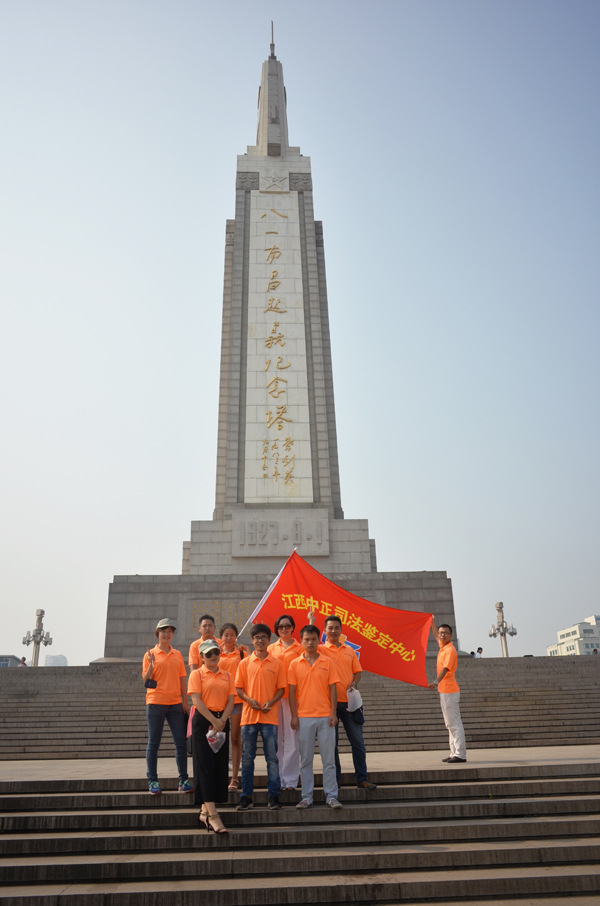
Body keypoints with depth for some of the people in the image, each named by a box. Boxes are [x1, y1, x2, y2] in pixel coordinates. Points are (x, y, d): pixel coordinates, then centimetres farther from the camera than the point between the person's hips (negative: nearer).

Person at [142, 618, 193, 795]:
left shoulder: (177, 655, 10)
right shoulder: (150, 654, 0)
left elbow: (182, 679, 13)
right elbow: (145, 679, -3)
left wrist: (185, 701, 8)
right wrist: (151, 663, -19)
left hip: (175, 703, 3)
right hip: (155, 703, -3)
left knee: (181, 742, 3)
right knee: (153, 743, 3)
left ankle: (183, 780, 10)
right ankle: (152, 781, 11)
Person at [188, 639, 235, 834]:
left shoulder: (227, 675, 9)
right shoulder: (197, 674, -2)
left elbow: (231, 700, 4)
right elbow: (196, 700, -11)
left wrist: (222, 720, -12)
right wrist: (213, 720, -17)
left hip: (222, 721, 5)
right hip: (202, 722, -5)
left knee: (220, 766, 6)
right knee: (205, 766, -7)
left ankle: (204, 811, 17)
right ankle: (212, 814, -10)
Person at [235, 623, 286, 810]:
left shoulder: (277, 663, 4)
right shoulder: (244, 663, 6)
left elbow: (281, 688, 5)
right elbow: (238, 688, 6)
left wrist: (270, 703, -11)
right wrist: (249, 699, -11)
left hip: (269, 716, -1)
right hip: (248, 716, 1)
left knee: (272, 758, 2)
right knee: (247, 758, 6)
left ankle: (274, 797, 10)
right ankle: (246, 797, 15)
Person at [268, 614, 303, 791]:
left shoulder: (300, 648, 4)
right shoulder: (271, 648, 12)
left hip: (292, 695, -2)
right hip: (274, 696, 2)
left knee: (291, 738, -2)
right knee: (275, 738, 6)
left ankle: (290, 779, 5)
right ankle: (276, 779, 15)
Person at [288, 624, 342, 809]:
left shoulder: (328, 662, 3)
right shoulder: (295, 664, 3)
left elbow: (333, 689, 3)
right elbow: (292, 692, 3)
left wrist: (333, 713, -4)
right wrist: (294, 715, -2)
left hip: (325, 716, 0)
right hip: (304, 717, 0)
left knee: (329, 758, 3)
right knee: (305, 759, 6)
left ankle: (331, 796, 11)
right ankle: (306, 797, 15)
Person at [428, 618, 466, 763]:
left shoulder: (450, 650, -15)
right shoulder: (442, 646, 11)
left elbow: (445, 668, -27)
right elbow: (436, 636, 33)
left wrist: (436, 682, -39)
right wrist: (432, 623, 39)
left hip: (449, 691, -10)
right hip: (444, 690, 10)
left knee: (454, 723, -9)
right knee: (450, 724, 12)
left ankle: (460, 755, -8)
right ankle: (454, 753, 17)